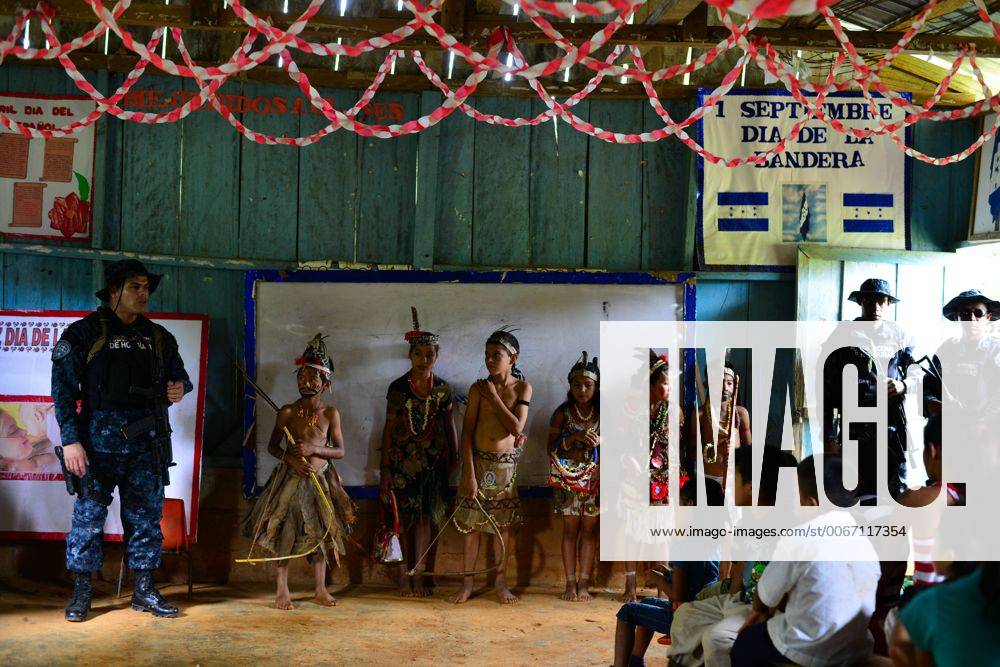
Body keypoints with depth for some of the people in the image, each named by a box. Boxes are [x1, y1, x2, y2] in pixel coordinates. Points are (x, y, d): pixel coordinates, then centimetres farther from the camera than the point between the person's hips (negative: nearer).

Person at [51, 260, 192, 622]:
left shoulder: (158, 337, 12)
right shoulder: (85, 333, -2)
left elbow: (179, 374, 23)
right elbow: (64, 389, -5)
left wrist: (181, 387, -3)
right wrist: (70, 440, -12)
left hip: (147, 444, 4)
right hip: (99, 443, -4)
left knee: (146, 516, 8)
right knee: (88, 514, 1)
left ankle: (144, 591, 18)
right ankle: (81, 592, 13)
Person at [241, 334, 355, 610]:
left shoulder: (330, 413, -2)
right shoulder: (287, 412, -3)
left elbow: (340, 451, -1)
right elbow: (272, 446, 4)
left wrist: (314, 449, -18)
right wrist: (291, 459, -14)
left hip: (320, 479, 1)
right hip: (290, 479, -1)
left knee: (320, 532, 6)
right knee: (284, 531, 0)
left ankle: (320, 589, 18)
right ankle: (282, 589, 11)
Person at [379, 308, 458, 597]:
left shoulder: (442, 389, 1)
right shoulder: (397, 388, -4)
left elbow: (449, 425, 9)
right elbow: (388, 428, -2)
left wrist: (453, 457, 8)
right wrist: (385, 469, -4)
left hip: (431, 460, 1)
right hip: (402, 459, -1)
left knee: (424, 517, 4)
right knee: (405, 517, 3)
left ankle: (418, 575, 12)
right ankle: (405, 573, 13)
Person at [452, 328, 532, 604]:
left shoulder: (522, 388, -4)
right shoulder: (478, 388, -5)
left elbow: (517, 428, -15)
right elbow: (467, 431, -8)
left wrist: (494, 398, -14)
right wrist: (469, 473, -13)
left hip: (506, 465, 0)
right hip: (479, 460, 0)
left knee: (502, 523, 9)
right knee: (473, 522, 5)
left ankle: (500, 581, 20)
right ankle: (468, 581, 16)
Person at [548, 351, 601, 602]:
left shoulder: (603, 413, 1)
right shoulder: (562, 413, -2)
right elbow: (551, 447, -5)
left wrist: (599, 442, -15)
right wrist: (575, 437, -19)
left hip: (594, 479, 1)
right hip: (568, 478, -1)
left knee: (589, 529, 3)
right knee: (571, 529, 3)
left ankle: (584, 583, 10)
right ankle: (570, 583, 9)